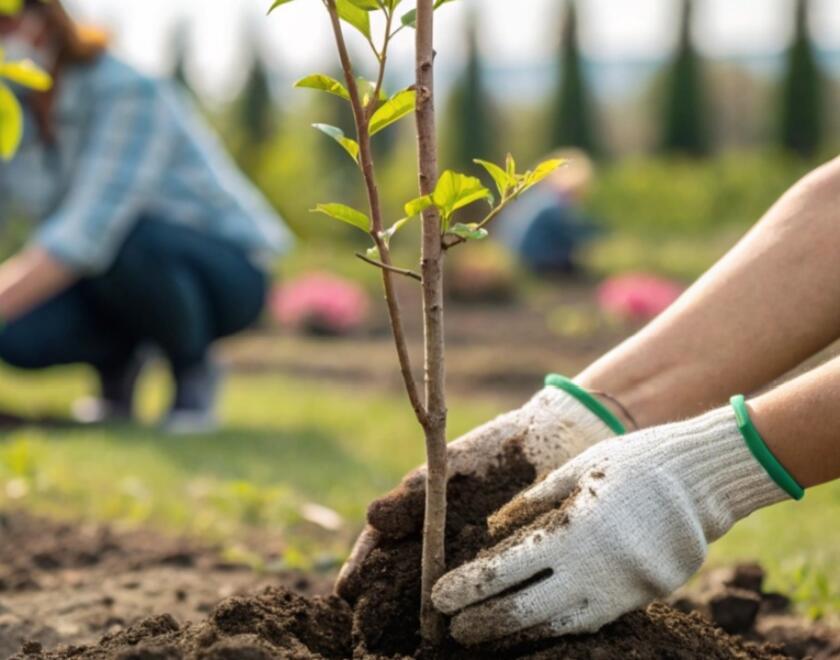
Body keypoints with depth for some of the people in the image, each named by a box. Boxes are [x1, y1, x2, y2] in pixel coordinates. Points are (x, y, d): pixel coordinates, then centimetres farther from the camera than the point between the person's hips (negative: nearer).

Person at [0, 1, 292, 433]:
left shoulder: (130, 94, -26)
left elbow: (87, 231, -37)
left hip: (224, 271, -5)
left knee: (123, 241, -39)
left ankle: (193, 370, -11)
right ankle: (116, 361, 8)